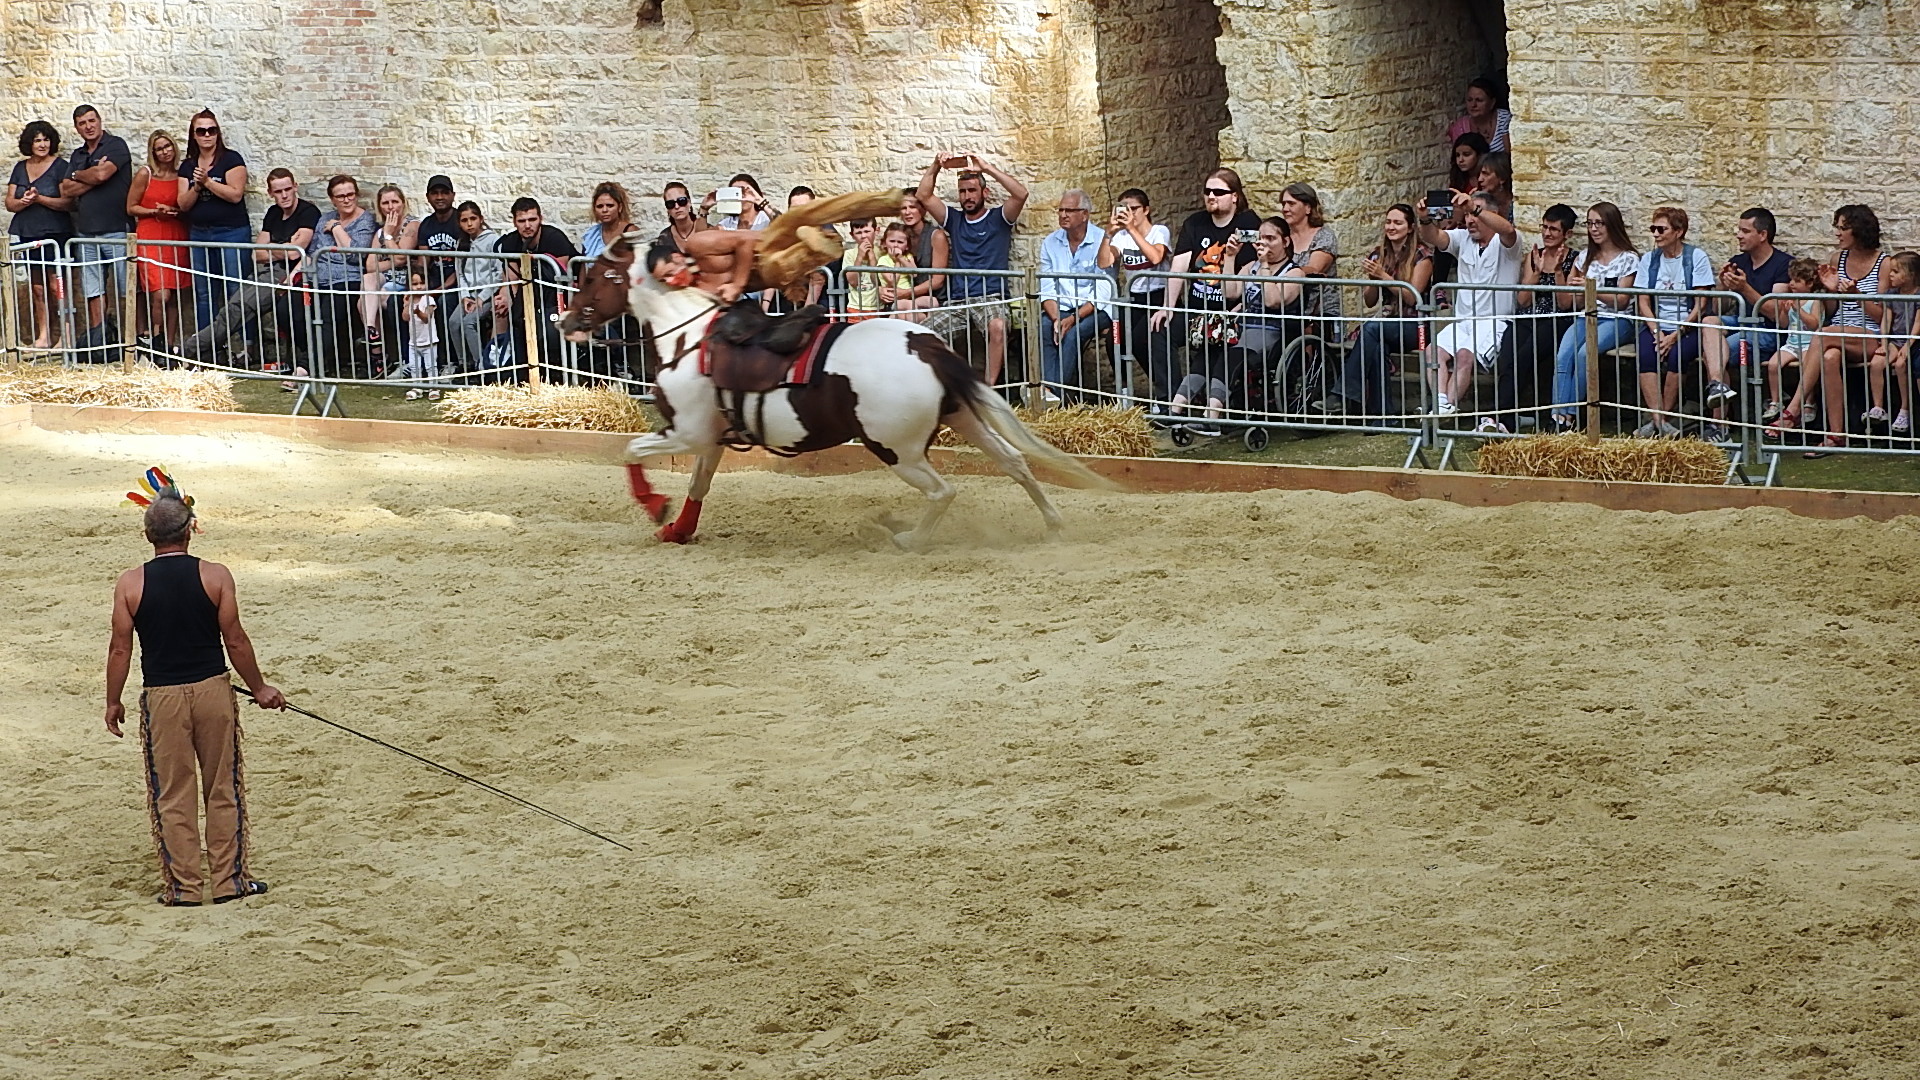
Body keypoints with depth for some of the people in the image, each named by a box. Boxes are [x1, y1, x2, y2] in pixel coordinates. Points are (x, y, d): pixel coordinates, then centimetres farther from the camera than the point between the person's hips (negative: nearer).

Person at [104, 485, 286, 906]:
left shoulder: (130, 584, -5)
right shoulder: (215, 576, -7)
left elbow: (120, 649, -2)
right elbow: (235, 641, -4)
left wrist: (113, 702, 11)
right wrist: (259, 689, 9)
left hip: (161, 697, 0)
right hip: (212, 690, 0)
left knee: (172, 796, 9)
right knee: (224, 789, 11)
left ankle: (182, 885, 12)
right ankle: (229, 879, 16)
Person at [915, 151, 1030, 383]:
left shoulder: (998, 218, 8)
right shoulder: (954, 219, 20)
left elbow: (1021, 194, -10)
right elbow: (923, 196, 13)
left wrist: (988, 168, -10)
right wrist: (935, 167, 1)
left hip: (991, 297, -4)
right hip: (957, 300, 4)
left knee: (997, 327, -39)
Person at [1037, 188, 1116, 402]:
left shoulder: (1101, 241, -7)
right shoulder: (1051, 242, 7)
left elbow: (1102, 293, -12)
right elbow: (1047, 289, 3)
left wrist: (1073, 318, -23)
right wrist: (1056, 318, -17)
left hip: (1095, 310, -4)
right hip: (1061, 308, 4)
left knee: (1072, 334, -33)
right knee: (1043, 327, -28)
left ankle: (1057, 390, -33)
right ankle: (1047, 388, -37)